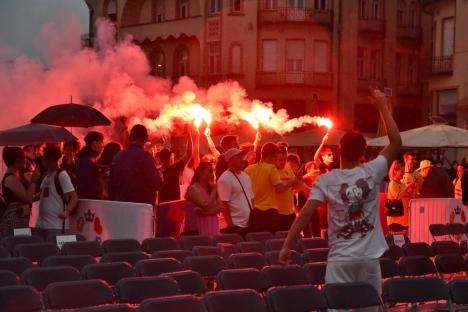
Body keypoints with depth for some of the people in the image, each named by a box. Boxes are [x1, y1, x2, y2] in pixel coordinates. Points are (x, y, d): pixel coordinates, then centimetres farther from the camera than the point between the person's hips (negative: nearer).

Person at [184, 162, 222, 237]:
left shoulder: (211, 188, 13)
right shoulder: (193, 188, -8)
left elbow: (220, 207, 3)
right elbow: (207, 205, -17)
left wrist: (207, 212, -15)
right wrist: (214, 190, -7)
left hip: (212, 228, 6)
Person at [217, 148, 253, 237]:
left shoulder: (245, 176, 14)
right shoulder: (225, 179, -11)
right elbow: (224, 204, -15)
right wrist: (230, 225, -18)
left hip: (248, 225, 8)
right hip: (234, 226, -8)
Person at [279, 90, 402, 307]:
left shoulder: (326, 180, -4)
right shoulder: (372, 172, -3)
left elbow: (305, 214, -12)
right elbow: (396, 142, 4)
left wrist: (287, 245, -6)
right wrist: (383, 107, 10)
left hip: (340, 259, -1)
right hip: (369, 257, 1)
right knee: (371, 306, 13)